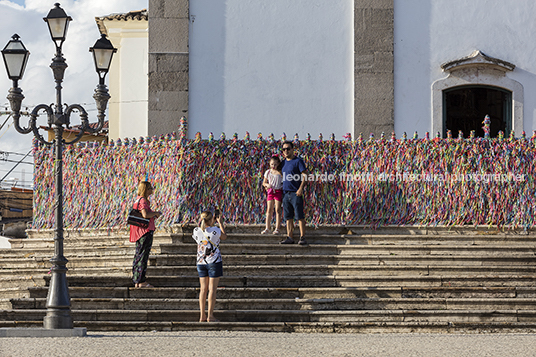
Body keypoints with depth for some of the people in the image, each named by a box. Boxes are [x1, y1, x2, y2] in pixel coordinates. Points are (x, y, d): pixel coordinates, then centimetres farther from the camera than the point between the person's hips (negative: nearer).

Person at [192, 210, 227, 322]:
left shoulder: (197, 231, -4)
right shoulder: (215, 230, -15)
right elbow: (224, 237, 4)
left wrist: (212, 222, 22)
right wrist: (220, 223, 13)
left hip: (201, 263, 4)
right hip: (214, 262, -4)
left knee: (203, 289, 9)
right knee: (212, 289, 0)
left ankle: (202, 316, 9)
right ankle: (210, 316, 0)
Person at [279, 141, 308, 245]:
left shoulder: (298, 161, -5)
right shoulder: (284, 162, 16)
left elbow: (305, 175, -10)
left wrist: (301, 188, -19)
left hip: (296, 193, -7)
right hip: (286, 192, 7)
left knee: (300, 216, -7)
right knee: (288, 217, 6)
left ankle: (302, 237, -6)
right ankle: (289, 237, 8)